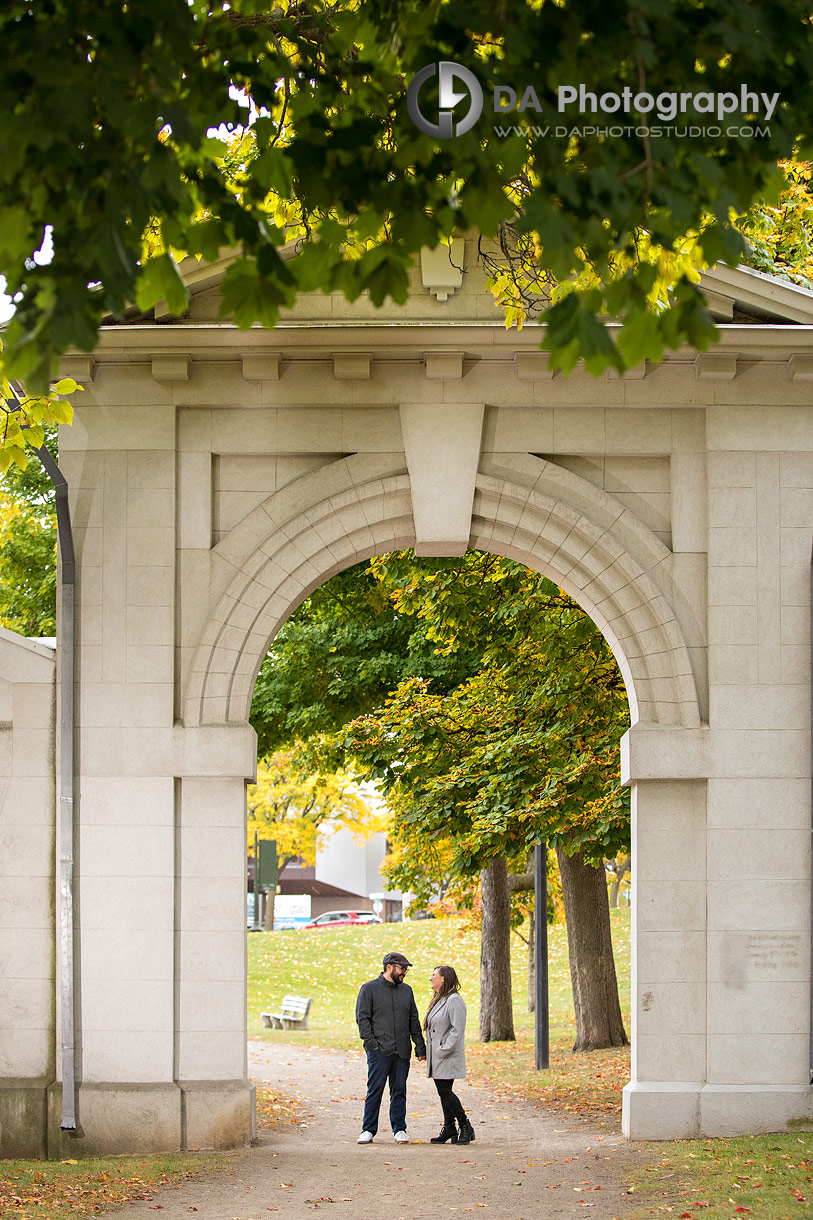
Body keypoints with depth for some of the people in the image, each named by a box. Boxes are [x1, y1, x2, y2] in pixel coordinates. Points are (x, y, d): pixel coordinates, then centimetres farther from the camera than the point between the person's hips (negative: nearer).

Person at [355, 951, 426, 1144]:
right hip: (379, 1051, -4)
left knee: (399, 1091, 5)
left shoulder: (406, 990, 17)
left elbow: (414, 1020, 19)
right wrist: (371, 1041, -12)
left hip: (402, 1051, 4)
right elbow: (362, 1018, -1)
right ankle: (368, 1130, 1)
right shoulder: (369, 989, 2)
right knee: (375, 1090, -5)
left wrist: (420, 1047, 13)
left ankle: (399, 1129, 11)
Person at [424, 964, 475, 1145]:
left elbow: (458, 1029, -19)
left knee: (445, 1091, -11)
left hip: (448, 1056, -10)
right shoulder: (437, 1000, 18)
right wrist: (427, 1051, 14)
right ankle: (449, 1128, 15)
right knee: (443, 1092, 10)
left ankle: (465, 1127, -3)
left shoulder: (454, 1000, -13)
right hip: (436, 1056, 10)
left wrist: (444, 1049, -21)